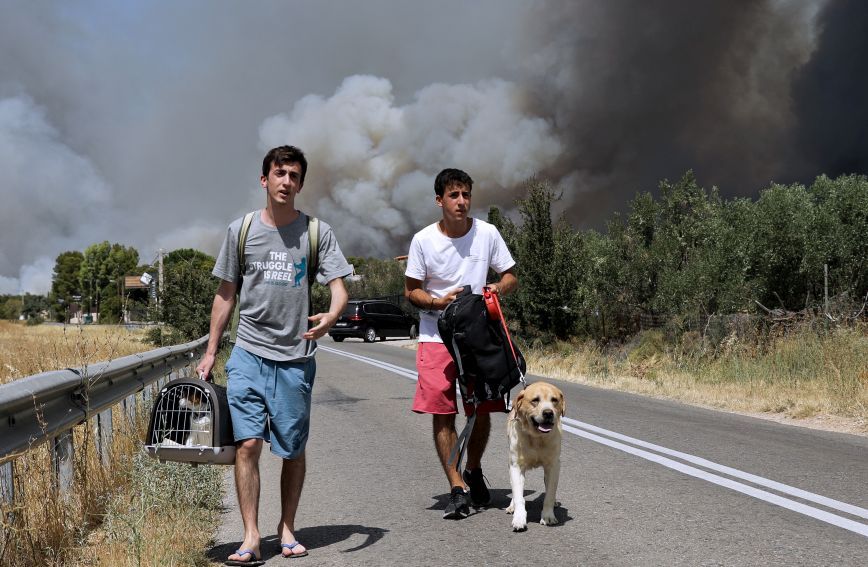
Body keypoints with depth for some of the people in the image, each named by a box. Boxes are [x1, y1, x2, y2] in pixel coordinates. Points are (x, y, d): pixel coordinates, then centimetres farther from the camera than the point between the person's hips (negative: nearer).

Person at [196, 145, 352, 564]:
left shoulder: (318, 232, 3)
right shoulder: (241, 230, 6)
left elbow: (339, 289, -4)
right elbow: (225, 294, 12)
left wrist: (330, 317, -27)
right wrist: (210, 352, 11)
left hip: (295, 358, 0)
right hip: (248, 355, 0)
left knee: (293, 449, 7)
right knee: (247, 443, -10)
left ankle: (287, 529, 23)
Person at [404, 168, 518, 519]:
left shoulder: (487, 233, -3)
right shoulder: (423, 240, -5)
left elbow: (511, 278, 7)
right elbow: (411, 290, 2)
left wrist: (499, 288, -16)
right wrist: (438, 302, -17)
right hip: (436, 335, -1)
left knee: (482, 411, 5)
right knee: (442, 413, -7)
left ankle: (473, 471, 31)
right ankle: (457, 488, 0)